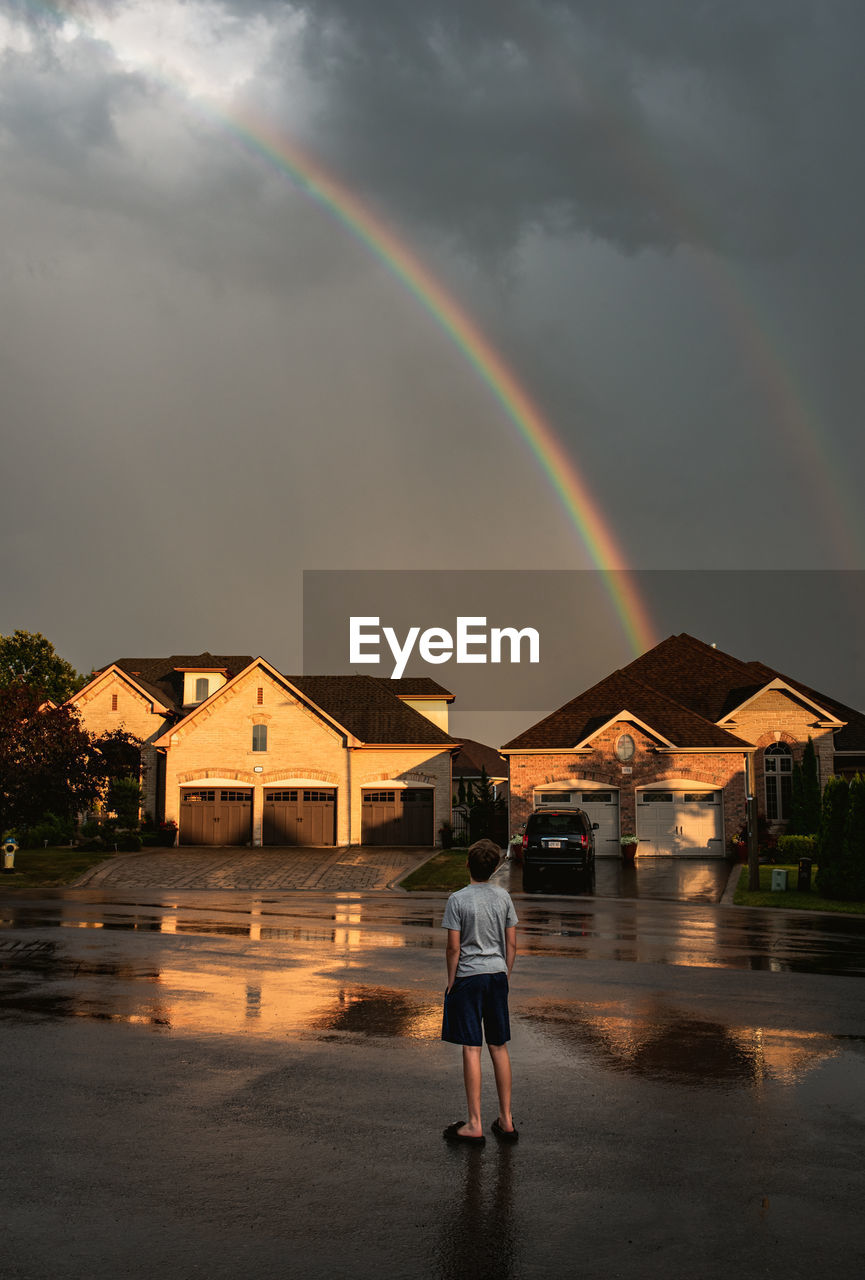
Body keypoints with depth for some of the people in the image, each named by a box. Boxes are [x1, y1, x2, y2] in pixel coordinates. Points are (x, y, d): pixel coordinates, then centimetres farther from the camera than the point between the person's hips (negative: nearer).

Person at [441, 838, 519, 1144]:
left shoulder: (458, 900, -10)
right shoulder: (503, 896, 3)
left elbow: (453, 947, -11)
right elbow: (511, 943, 6)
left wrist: (451, 980, 1)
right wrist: (505, 976, 16)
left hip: (468, 977, -5)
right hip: (497, 973, 5)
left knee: (471, 1049, -1)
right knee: (499, 1047, 12)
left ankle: (474, 1125, 2)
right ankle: (506, 1120, 17)